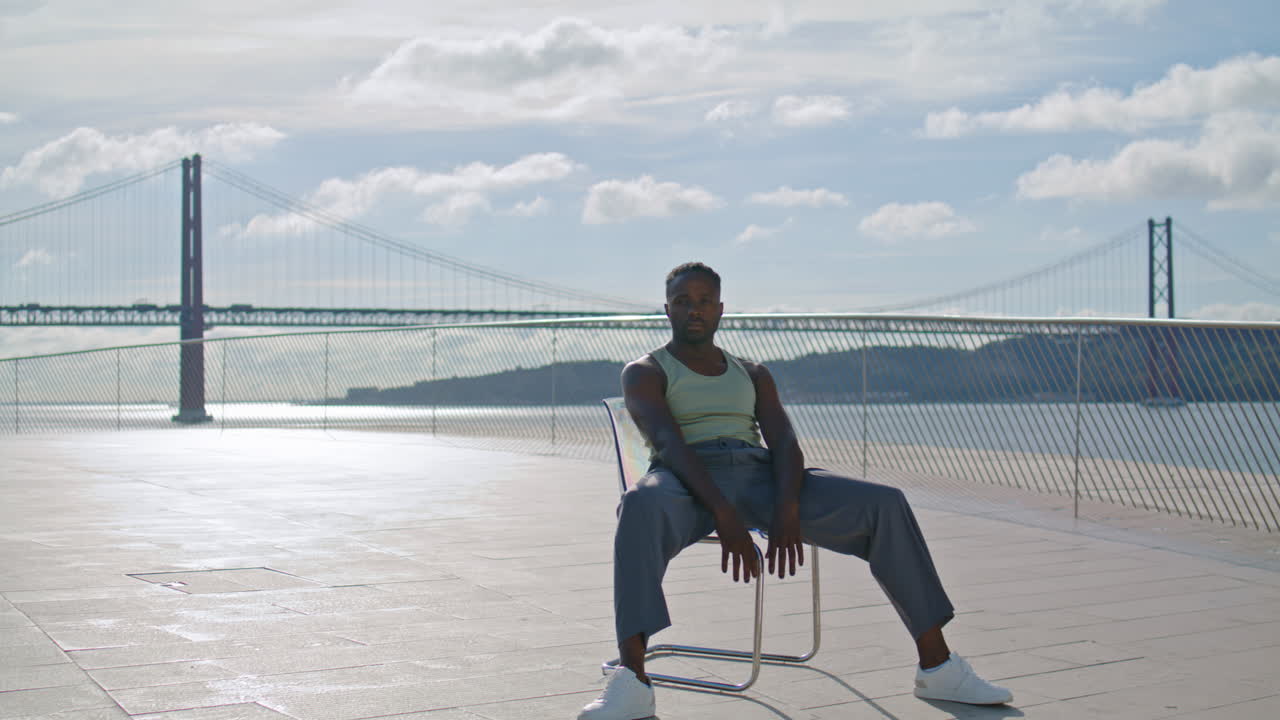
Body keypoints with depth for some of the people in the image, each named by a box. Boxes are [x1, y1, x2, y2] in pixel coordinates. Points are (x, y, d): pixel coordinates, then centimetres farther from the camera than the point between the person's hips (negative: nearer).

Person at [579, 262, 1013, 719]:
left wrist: (788, 509, -16)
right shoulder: (645, 373, 11)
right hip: (687, 484, -4)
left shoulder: (753, 375, 25)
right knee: (641, 506, -42)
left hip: (760, 476, 4)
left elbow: (784, 442, 7)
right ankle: (631, 683, -50)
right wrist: (722, 512, -26)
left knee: (886, 505, -15)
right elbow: (668, 443, -8)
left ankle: (937, 666, -14)